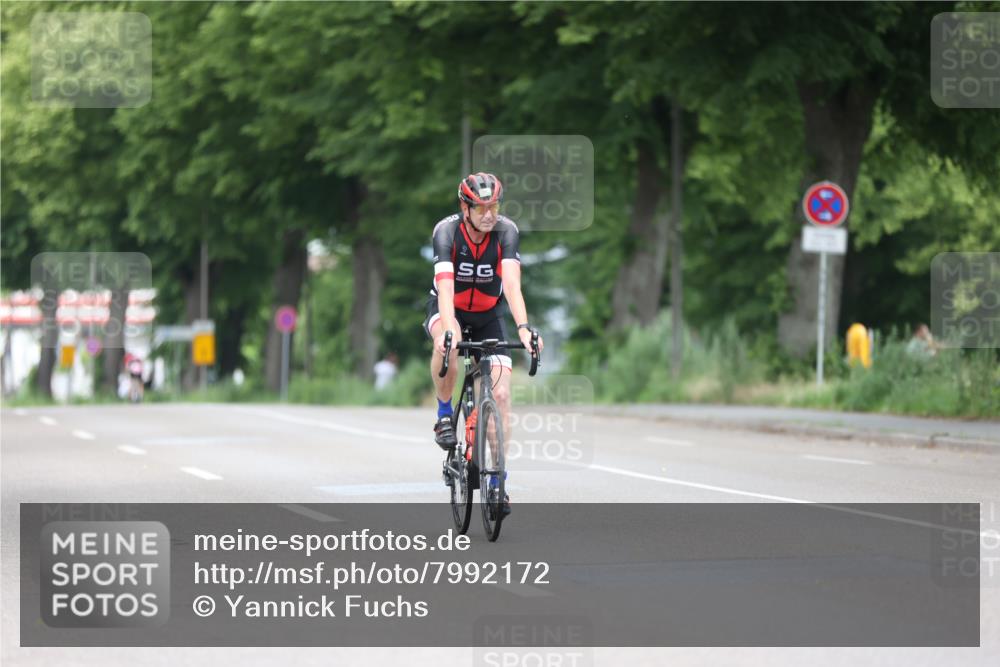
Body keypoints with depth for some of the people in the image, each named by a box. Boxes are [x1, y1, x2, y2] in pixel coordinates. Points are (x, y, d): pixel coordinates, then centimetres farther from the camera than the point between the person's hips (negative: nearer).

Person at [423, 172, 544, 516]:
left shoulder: (506, 230, -22)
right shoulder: (446, 231, -26)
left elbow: (512, 283, -34)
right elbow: (445, 286, -38)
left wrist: (523, 328, -49)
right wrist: (448, 331, -53)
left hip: (488, 316, 2)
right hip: (448, 310, -2)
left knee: (501, 394, -12)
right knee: (448, 343, -39)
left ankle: (497, 481, -3)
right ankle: (444, 415, -15)